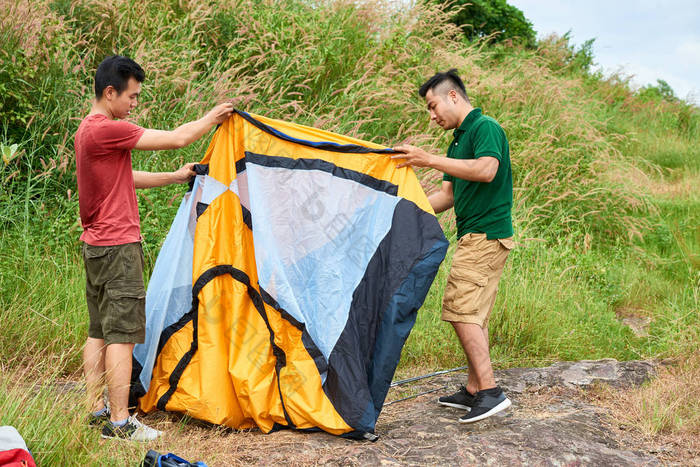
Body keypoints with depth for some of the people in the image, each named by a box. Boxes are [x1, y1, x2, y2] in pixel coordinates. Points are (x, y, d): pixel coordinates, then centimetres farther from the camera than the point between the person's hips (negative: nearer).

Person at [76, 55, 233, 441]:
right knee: (121, 335, -7)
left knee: (98, 332, 13)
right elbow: (177, 138, -16)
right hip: (118, 247, -11)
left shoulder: (87, 130, 14)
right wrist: (212, 117, -1)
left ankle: (95, 411, 19)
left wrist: (175, 177, 22)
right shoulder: (107, 130, -19)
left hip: (95, 246, 11)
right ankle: (119, 423, -5)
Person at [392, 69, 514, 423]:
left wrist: (430, 160, -26)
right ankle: (474, 390, 16)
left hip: (485, 236, -10)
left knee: (461, 309, -14)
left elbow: (486, 169, -28)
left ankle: (490, 391, -15)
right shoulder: (459, 139, 20)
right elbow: (448, 195, 23)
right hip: (475, 237, 10)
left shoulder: (486, 128, -10)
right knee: (474, 315, 11)